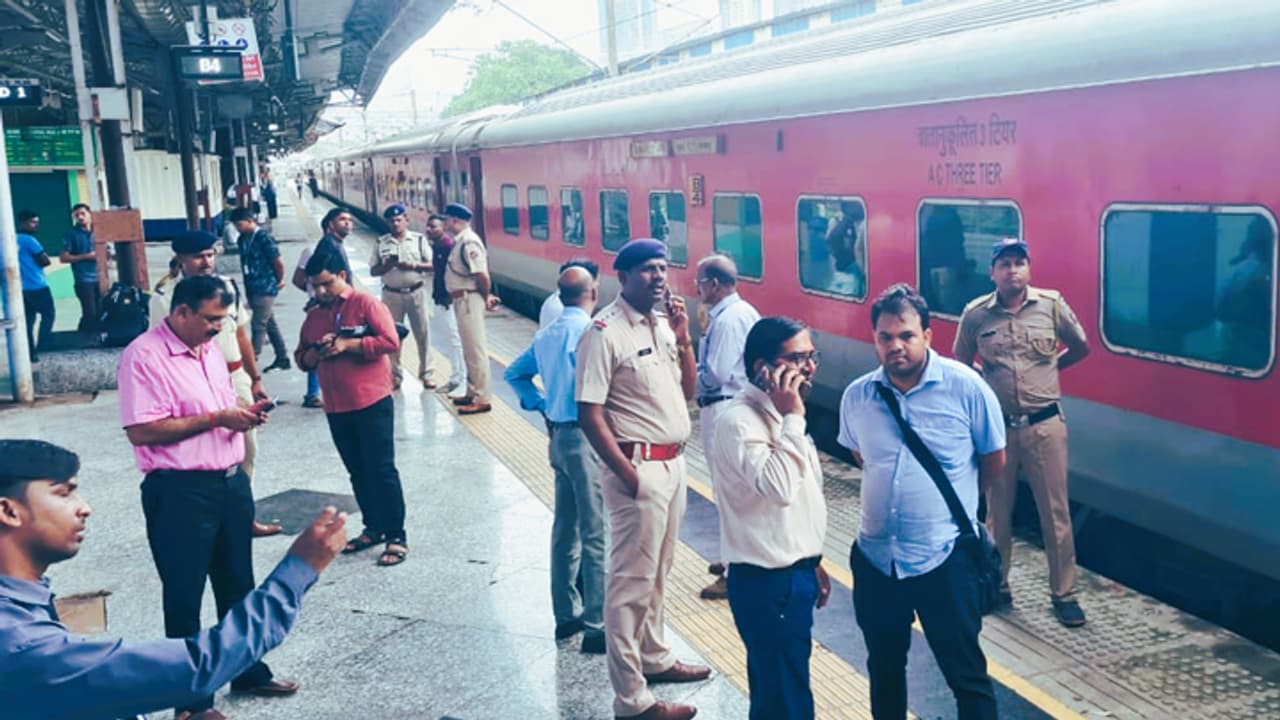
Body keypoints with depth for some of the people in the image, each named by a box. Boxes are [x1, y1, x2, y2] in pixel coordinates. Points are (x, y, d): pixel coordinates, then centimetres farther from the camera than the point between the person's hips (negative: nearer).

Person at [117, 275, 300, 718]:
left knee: (237, 585, 19)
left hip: (231, 482, 8)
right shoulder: (144, 356, -15)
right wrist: (216, 419, -20)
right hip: (179, 493, -8)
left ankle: (249, 672, 35)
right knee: (184, 597, 5)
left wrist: (245, 413, 0)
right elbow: (141, 431, -22)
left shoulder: (210, 348, 11)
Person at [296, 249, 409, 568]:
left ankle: (396, 537, 1)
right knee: (358, 472, 14)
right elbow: (301, 357, 18)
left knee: (382, 470, -4)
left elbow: (390, 341, -14)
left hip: (372, 403, -6)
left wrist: (347, 344, -18)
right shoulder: (313, 316, 13)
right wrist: (314, 354, -5)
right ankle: (373, 528, 26)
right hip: (336, 409, 6)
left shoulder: (366, 304, -5)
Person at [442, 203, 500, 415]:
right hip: (462, 300, 11)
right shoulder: (460, 241, 12)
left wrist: (486, 298, -9)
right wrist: (486, 296, 9)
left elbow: (482, 275, -23)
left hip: (469, 300, -11)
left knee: (476, 350, -4)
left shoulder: (468, 242, -19)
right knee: (470, 350, 18)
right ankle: (473, 393, 29)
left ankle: (481, 399, 2)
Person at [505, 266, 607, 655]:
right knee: (595, 533, -3)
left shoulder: (546, 335, 11)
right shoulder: (587, 332, -15)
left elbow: (515, 373, 24)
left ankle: (566, 614, 26)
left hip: (560, 437, 9)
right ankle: (596, 627, 2)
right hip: (585, 437, -9)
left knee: (565, 529, 16)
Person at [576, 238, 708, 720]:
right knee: (632, 579, -1)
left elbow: (689, 390, 12)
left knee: (658, 571, 21)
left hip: (674, 463, 8)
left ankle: (654, 657, 38)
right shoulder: (605, 333, -16)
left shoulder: (664, 323, 8)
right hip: (638, 467, -8)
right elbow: (589, 415, -17)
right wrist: (627, 475, -18)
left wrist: (682, 339, -2)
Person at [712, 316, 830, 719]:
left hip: (793, 572, 9)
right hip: (767, 581, -9)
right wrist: (792, 418, -26)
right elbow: (779, 487, -33)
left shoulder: (780, 413, 9)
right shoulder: (739, 420, -20)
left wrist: (812, 563, 22)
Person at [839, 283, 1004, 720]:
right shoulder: (857, 396, -2)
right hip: (875, 557, 4)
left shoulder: (966, 387, -11)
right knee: (884, 668, 20)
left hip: (944, 558, -3)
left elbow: (994, 460, 2)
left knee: (965, 671, 8)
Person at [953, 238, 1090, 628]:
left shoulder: (1052, 304, -4)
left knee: (1055, 513, 5)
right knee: (997, 511, 13)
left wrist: (1047, 369, 9)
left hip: (1045, 425, 0)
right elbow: (960, 364, 11)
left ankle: (1064, 594, 17)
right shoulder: (975, 314, -3)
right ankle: (996, 585, 28)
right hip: (997, 427, 1)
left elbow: (1081, 348, 12)